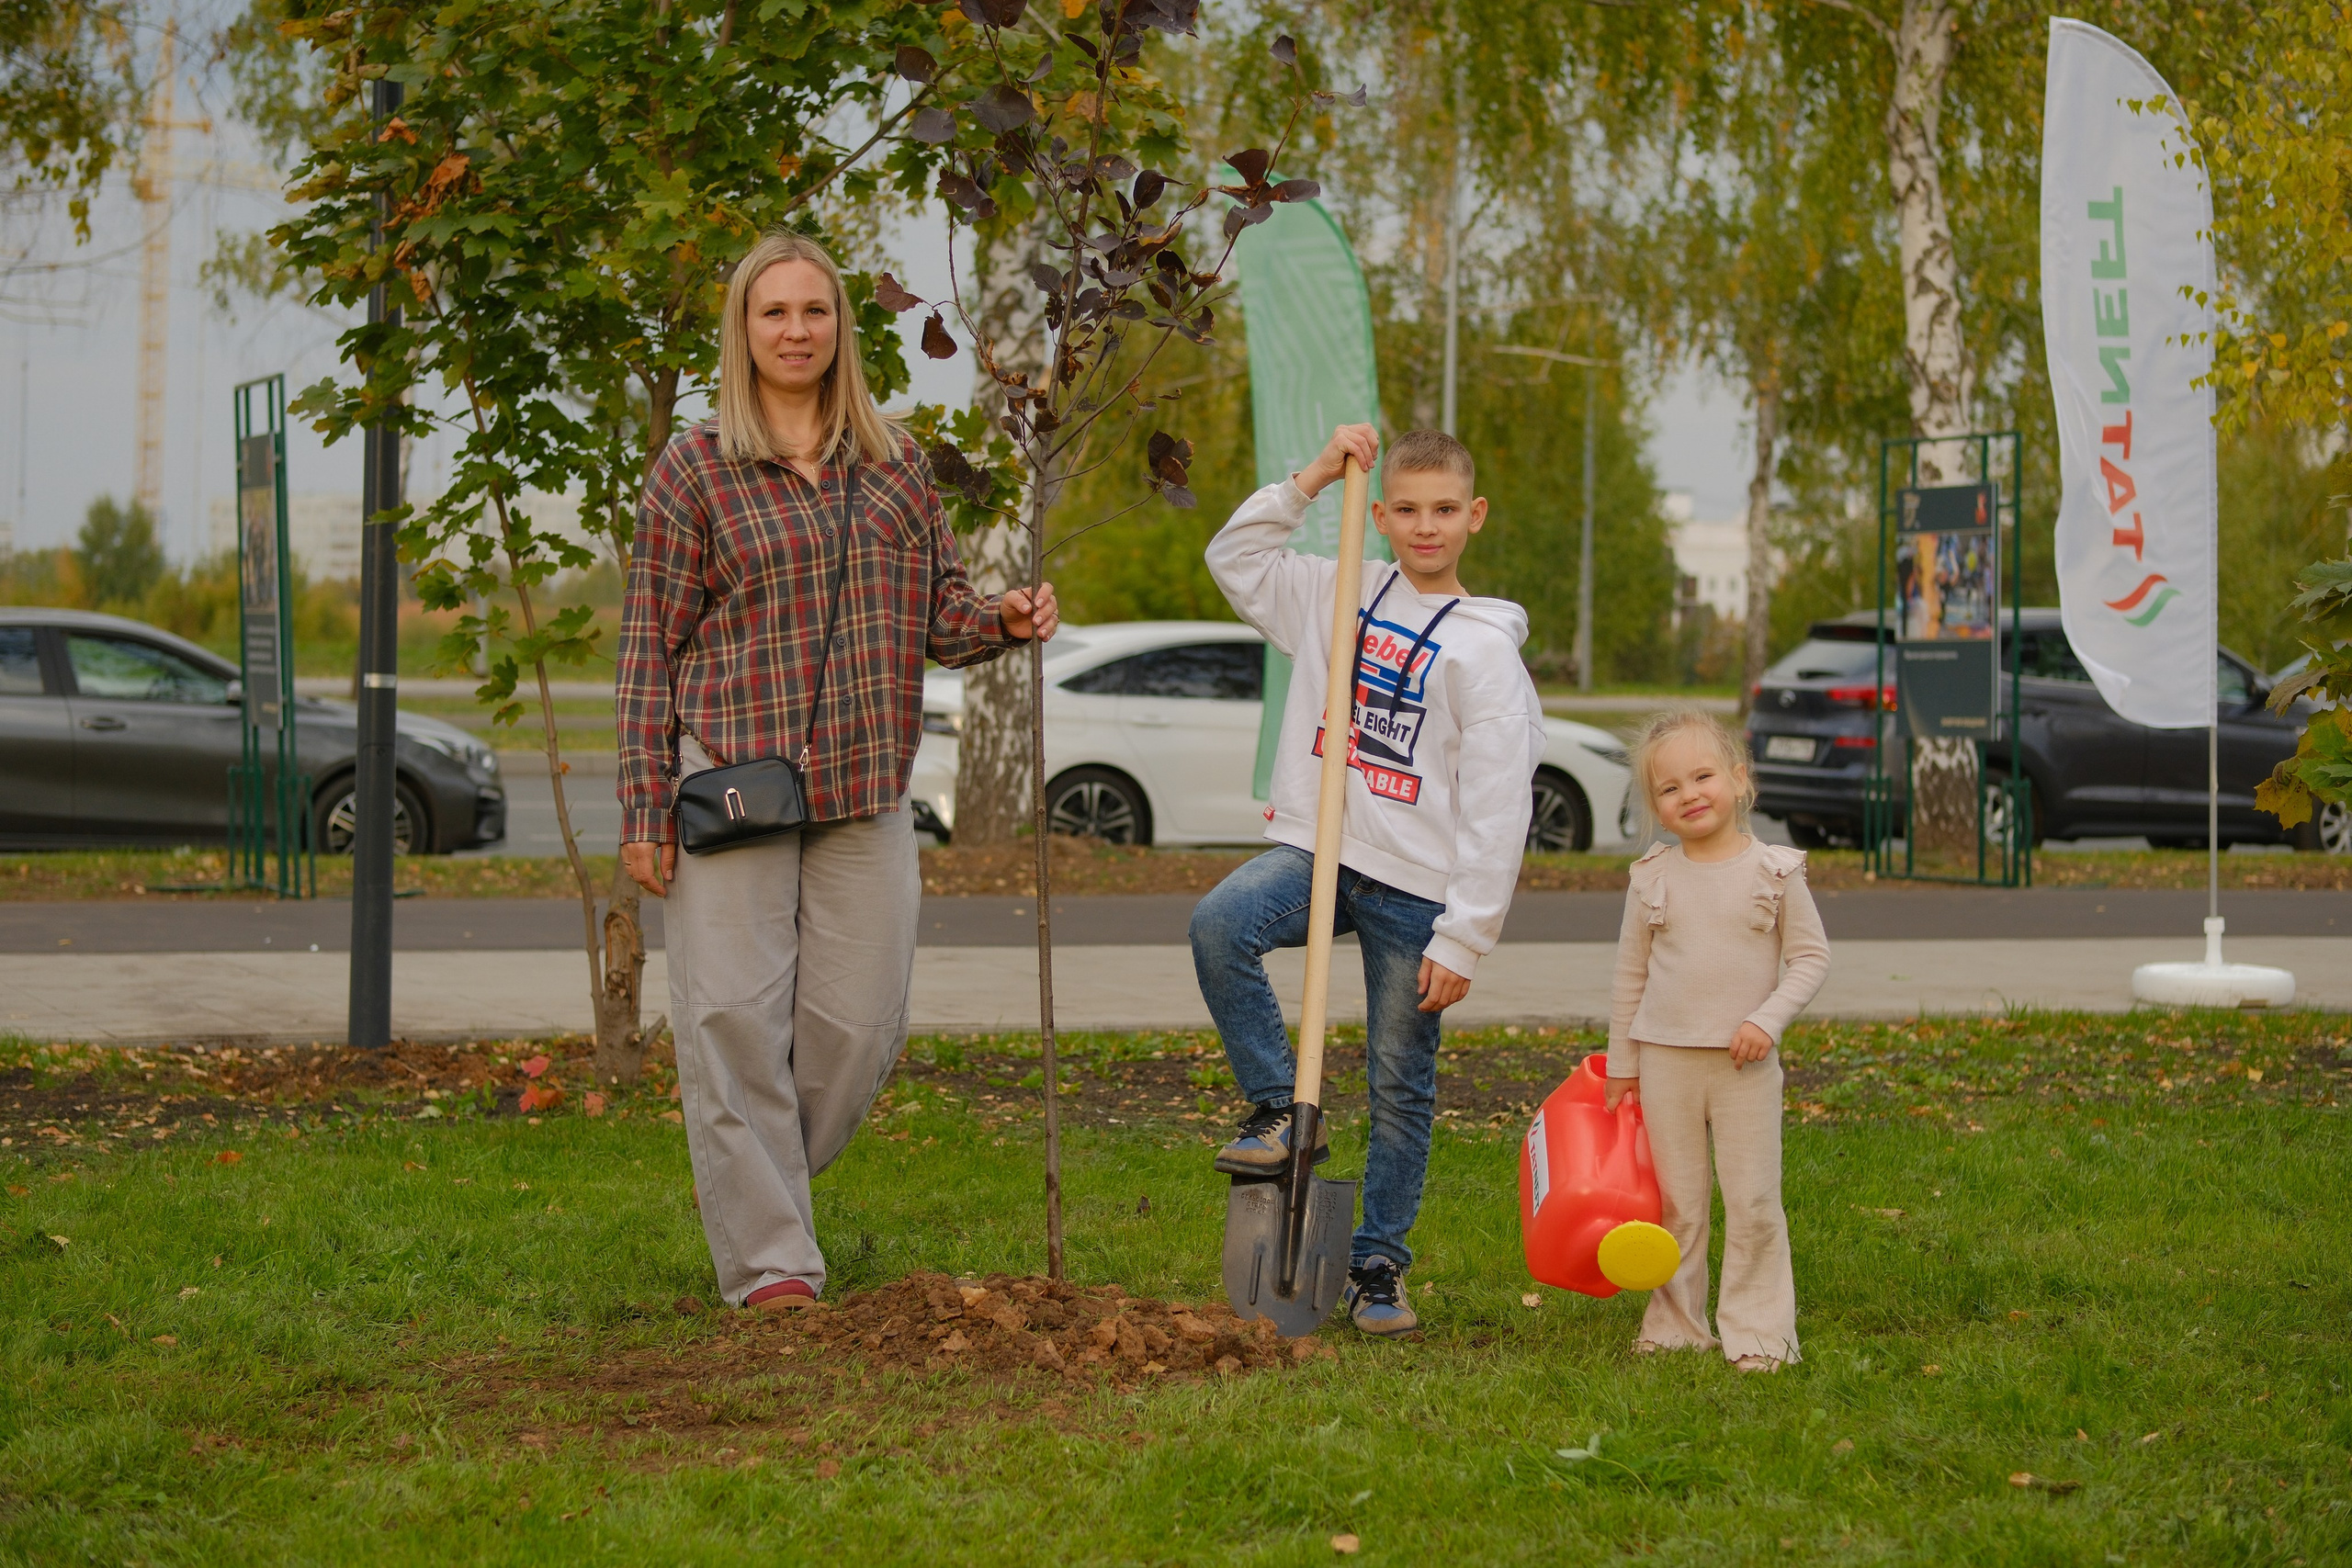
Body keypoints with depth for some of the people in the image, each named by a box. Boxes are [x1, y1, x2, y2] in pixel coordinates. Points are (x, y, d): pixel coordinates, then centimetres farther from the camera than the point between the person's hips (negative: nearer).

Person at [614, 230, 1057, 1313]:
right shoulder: (695, 470, 2)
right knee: (736, 1019, -6)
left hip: (864, 787, 4)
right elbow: (650, 648, 2)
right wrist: (644, 810, -3)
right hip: (731, 778, -3)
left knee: (859, 1023, 1)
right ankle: (768, 1263, 1)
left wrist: (1004, 620, -6)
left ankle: (751, 1190, 25)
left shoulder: (893, 463, 13)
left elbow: (937, 610, 18)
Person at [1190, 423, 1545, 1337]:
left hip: (1413, 884, -3)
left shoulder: (1484, 648, -5)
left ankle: (1378, 1267, 15)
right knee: (1220, 926, -27)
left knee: (1401, 1084, 3)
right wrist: (1311, 480, 6)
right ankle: (1279, 1111, -13)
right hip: (1315, 850, 3)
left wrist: (1462, 941, -12)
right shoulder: (1339, 595, 9)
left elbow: (1497, 813, -8)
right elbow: (1235, 560, 18)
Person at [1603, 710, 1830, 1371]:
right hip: (1664, 1059, 2)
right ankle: (1675, 1327, 16)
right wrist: (1621, 1064, 11)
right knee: (1674, 1202, 7)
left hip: (1745, 1062, -2)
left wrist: (1769, 1019, -14)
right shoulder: (1652, 878, 3)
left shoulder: (1775, 871, -3)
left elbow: (1811, 956, 1)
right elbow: (1630, 974, 11)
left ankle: (1757, 1332, 5)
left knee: (1754, 1202, -3)